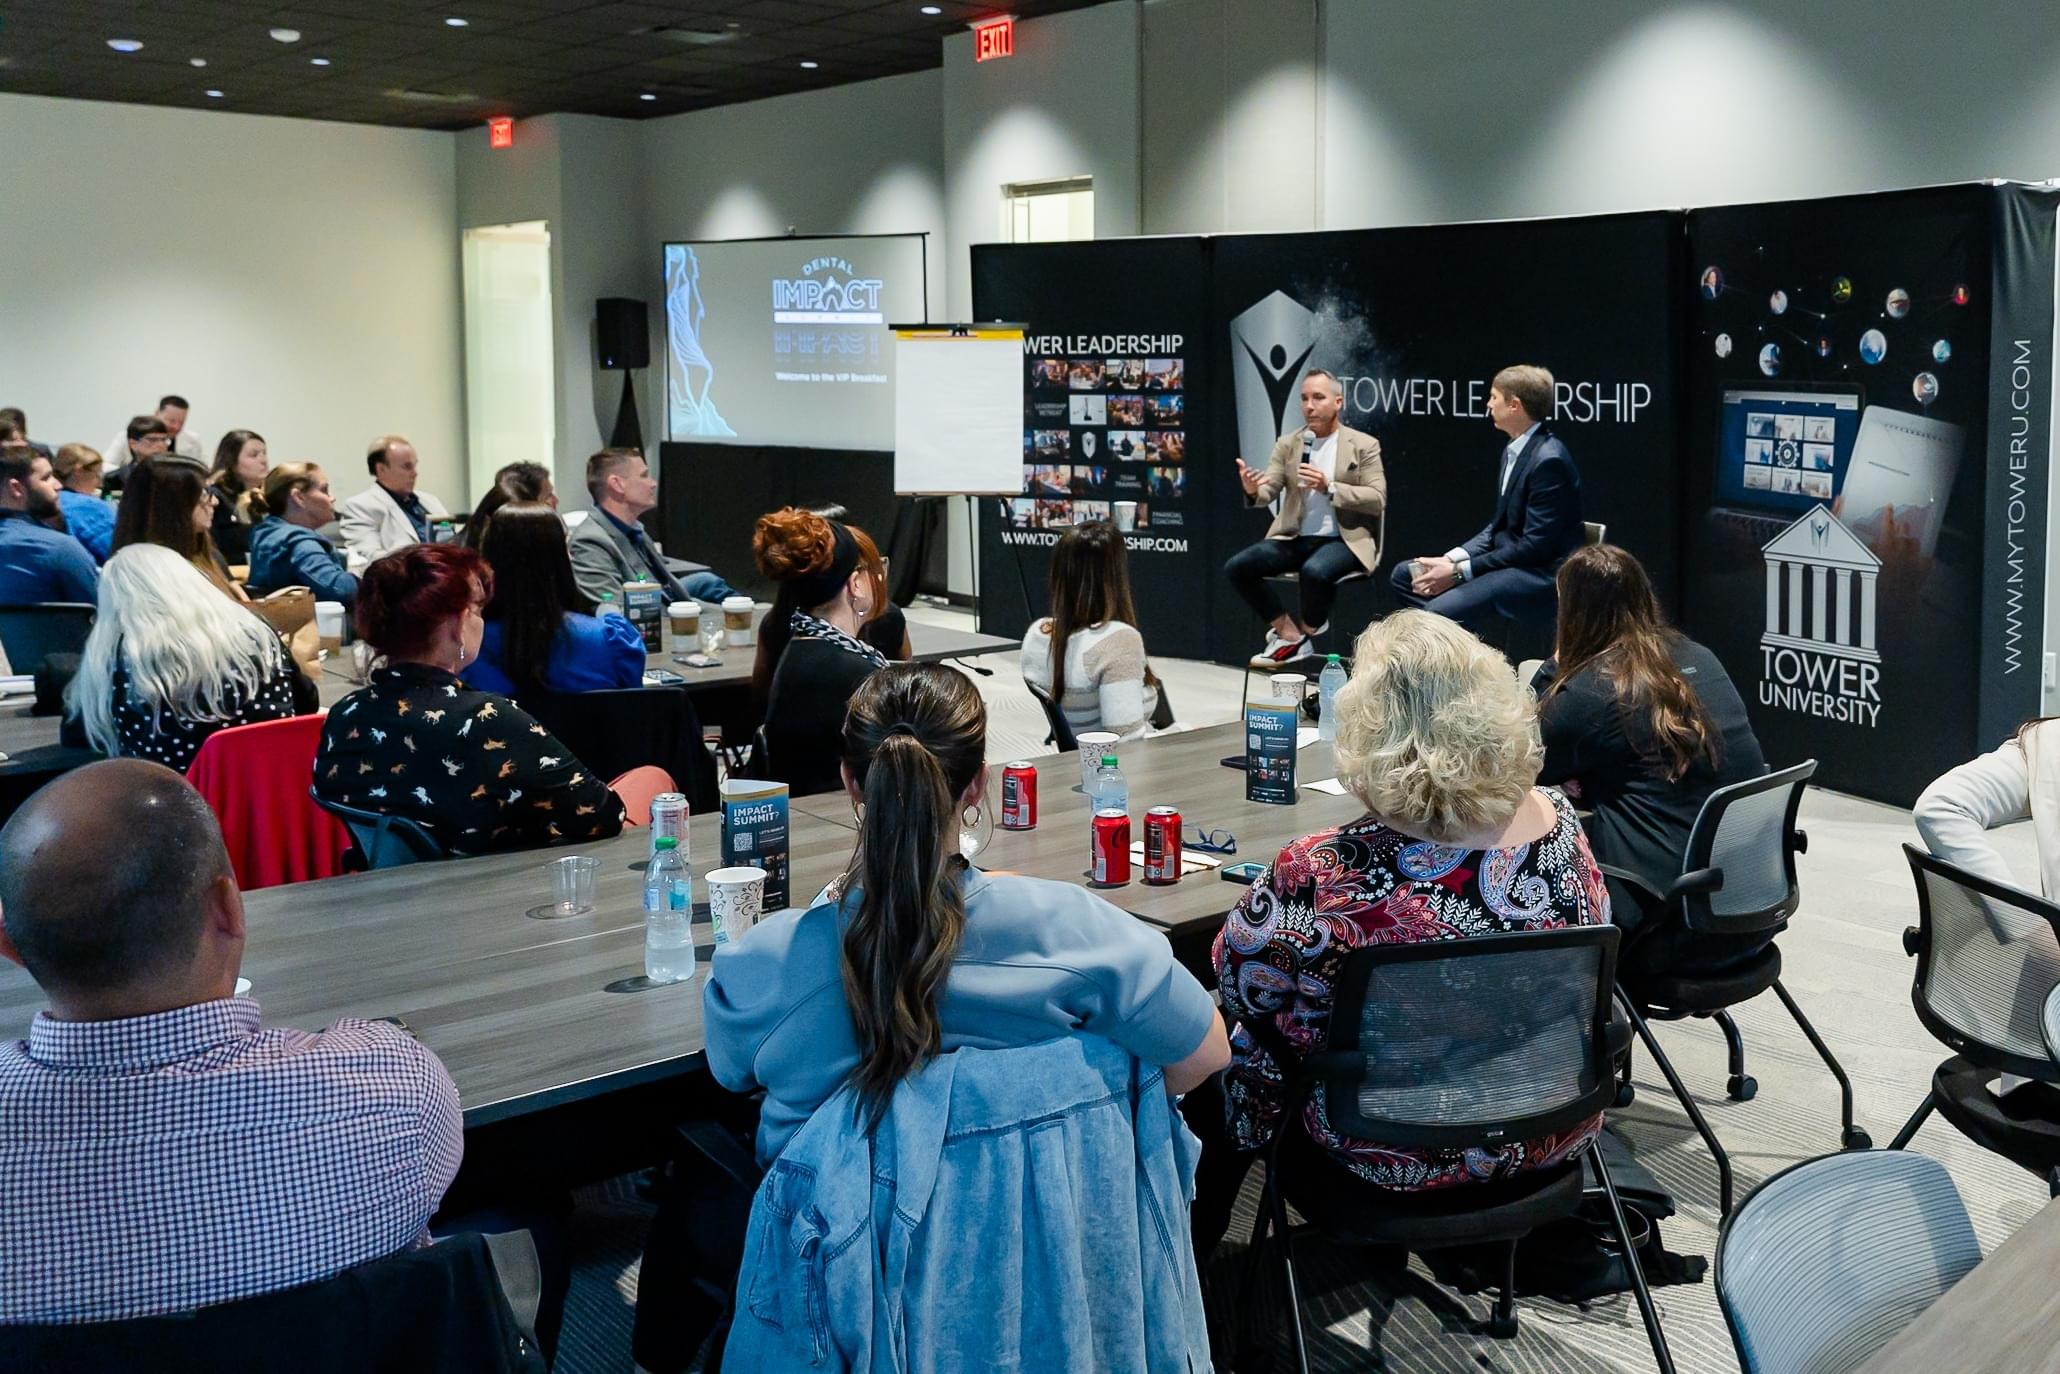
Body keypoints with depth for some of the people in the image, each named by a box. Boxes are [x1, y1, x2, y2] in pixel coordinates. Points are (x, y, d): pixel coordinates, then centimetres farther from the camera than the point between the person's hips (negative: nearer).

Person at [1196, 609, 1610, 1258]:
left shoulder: (1324, 876, -31)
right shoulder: (1561, 824, -14)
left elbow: (1236, 972, -13)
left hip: (1407, 1158, -5)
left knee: (1239, 1035, 20)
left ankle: (1193, 1243, 40)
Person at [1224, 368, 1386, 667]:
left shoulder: (1364, 445, 2)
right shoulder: (1287, 444, 11)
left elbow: (1378, 499, -6)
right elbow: (1269, 490, 1)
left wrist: (1329, 488, -19)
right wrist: (1253, 491, -24)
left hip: (1344, 540, -4)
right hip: (1294, 539, 4)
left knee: (1315, 571, -37)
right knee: (1236, 566, -18)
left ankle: (1308, 629, -4)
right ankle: (1288, 634, -3)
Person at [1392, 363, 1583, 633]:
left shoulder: (1549, 460, -20)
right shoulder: (1514, 448, 9)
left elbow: (1535, 546, -22)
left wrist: (1459, 571, -20)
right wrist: (1451, 559, -1)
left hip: (1541, 572, -10)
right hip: (1508, 556, 10)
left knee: (1441, 610, -29)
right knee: (1406, 574, 7)